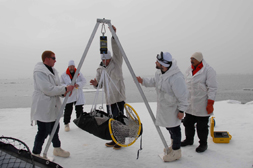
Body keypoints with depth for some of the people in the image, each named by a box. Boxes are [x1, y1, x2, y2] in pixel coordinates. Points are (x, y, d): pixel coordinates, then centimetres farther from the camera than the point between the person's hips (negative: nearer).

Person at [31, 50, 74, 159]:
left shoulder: (52, 70, 13)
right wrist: (65, 89, -19)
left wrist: (64, 93, -2)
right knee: (43, 131, -2)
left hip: (53, 106, 9)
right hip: (43, 107, -9)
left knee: (55, 129, 19)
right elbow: (48, 89, -25)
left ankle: (57, 148, 35)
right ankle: (36, 154, 15)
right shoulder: (39, 72, -17)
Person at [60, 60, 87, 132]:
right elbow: (60, 84, 4)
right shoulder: (64, 75, 4)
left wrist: (78, 84, -18)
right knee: (68, 110, -4)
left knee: (79, 110, 9)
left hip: (78, 95, 2)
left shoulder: (79, 74, 6)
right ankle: (66, 124, 10)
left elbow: (84, 81, 1)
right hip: (68, 96, -1)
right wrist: (67, 86, -16)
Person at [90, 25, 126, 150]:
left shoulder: (116, 63, -1)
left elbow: (117, 49, -16)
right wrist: (95, 83, -9)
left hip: (119, 97, -5)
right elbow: (100, 84, 14)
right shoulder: (100, 69, 11)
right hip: (109, 98, 5)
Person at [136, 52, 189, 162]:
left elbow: (182, 96, -26)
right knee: (168, 126, 24)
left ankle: (176, 152, 27)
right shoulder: (159, 72, -6)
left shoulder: (176, 78, -34)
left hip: (173, 108, -9)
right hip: (163, 106, 9)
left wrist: (181, 110, -19)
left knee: (174, 128, 7)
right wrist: (143, 81, 0)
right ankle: (173, 145, 47)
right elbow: (154, 82, 14)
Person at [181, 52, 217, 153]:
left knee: (202, 126, 5)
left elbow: (212, 88, -13)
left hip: (202, 106, -6)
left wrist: (210, 103, -17)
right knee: (188, 123, 15)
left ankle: (203, 144, 24)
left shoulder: (208, 70, -11)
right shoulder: (189, 70, 10)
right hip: (189, 105, 7)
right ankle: (189, 140, 35)